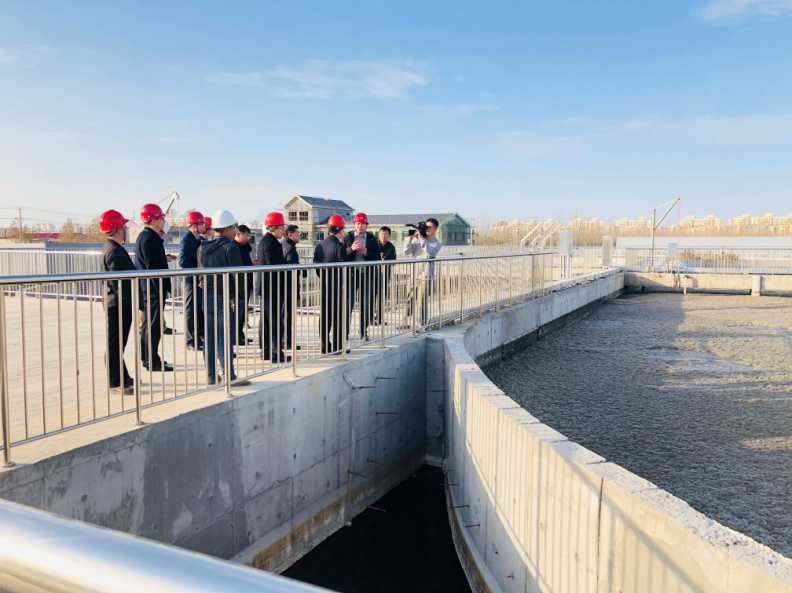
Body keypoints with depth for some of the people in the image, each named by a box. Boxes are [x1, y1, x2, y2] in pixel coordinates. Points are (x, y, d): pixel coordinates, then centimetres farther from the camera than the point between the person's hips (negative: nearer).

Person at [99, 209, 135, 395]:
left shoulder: (110, 247, 14)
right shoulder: (115, 251, -18)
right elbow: (118, 281, -23)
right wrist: (129, 301, -21)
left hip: (116, 303, 11)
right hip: (119, 303, -11)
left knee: (117, 343, 17)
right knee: (116, 344, -3)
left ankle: (122, 378, 28)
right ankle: (116, 382, 5)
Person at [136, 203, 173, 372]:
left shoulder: (144, 236, 15)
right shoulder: (149, 239, -17)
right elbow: (152, 267, -21)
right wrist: (163, 289, -20)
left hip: (147, 288, 11)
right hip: (153, 289, -11)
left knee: (148, 324, 16)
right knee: (153, 325, -5)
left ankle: (147, 358, 25)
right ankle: (152, 361, 0)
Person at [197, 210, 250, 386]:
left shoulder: (202, 248, 9)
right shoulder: (230, 247, -13)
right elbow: (238, 275, -17)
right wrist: (241, 288, -1)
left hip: (207, 297, 7)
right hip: (226, 298, -6)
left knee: (209, 338, 11)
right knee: (225, 339, -3)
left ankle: (211, 375, 18)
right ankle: (229, 377, 3)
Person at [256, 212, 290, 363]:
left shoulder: (264, 241, 15)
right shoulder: (270, 243, -16)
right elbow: (274, 266, -20)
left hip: (265, 288, 11)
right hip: (272, 288, -11)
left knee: (266, 320, 13)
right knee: (276, 321, -6)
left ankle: (266, 351, 21)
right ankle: (277, 353, -2)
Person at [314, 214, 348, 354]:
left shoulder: (319, 245, 7)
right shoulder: (339, 246, -13)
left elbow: (316, 266, 12)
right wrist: (347, 284, 0)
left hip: (324, 287, 6)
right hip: (338, 288, -6)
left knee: (324, 317, 9)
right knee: (339, 317, 2)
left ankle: (325, 346, 13)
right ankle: (337, 347, 6)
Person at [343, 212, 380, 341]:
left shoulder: (372, 239, 8)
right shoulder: (348, 237, 6)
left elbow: (377, 257, 3)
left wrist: (366, 253, -13)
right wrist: (351, 249, -17)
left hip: (367, 275, 1)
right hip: (351, 274, -1)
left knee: (366, 305, 5)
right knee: (348, 304, -2)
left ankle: (363, 332, 15)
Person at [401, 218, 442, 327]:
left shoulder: (437, 244, 2)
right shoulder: (417, 240, 12)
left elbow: (430, 252, -20)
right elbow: (406, 252, 5)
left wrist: (421, 238, -17)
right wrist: (410, 238, -6)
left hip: (426, 278, -4)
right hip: (413, 276, 4)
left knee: (422, 304, -4)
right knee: (409, 301, 6)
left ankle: (422, 326, 6)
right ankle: (404, 323, 17)